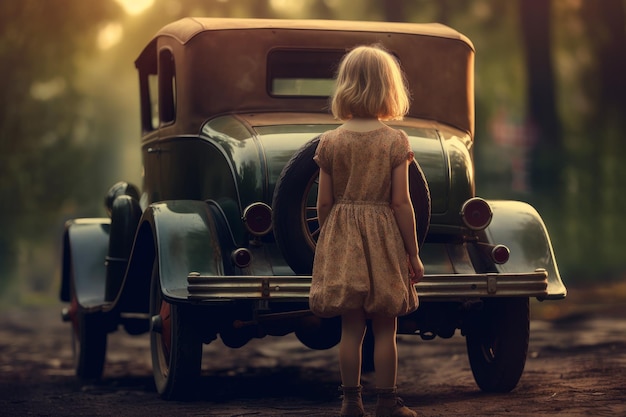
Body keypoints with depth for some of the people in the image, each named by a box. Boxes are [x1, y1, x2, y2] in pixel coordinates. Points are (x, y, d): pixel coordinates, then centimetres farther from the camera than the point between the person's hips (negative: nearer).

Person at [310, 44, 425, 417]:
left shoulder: (330, 142, -2)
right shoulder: (396, 141, -9)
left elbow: (324, 203, 0)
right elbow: (401, 203, -11)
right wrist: (413, 254, -3)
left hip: (342, 243, 2)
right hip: (384, 243, -2)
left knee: (351, 328, 8)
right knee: (386, 329, 6)